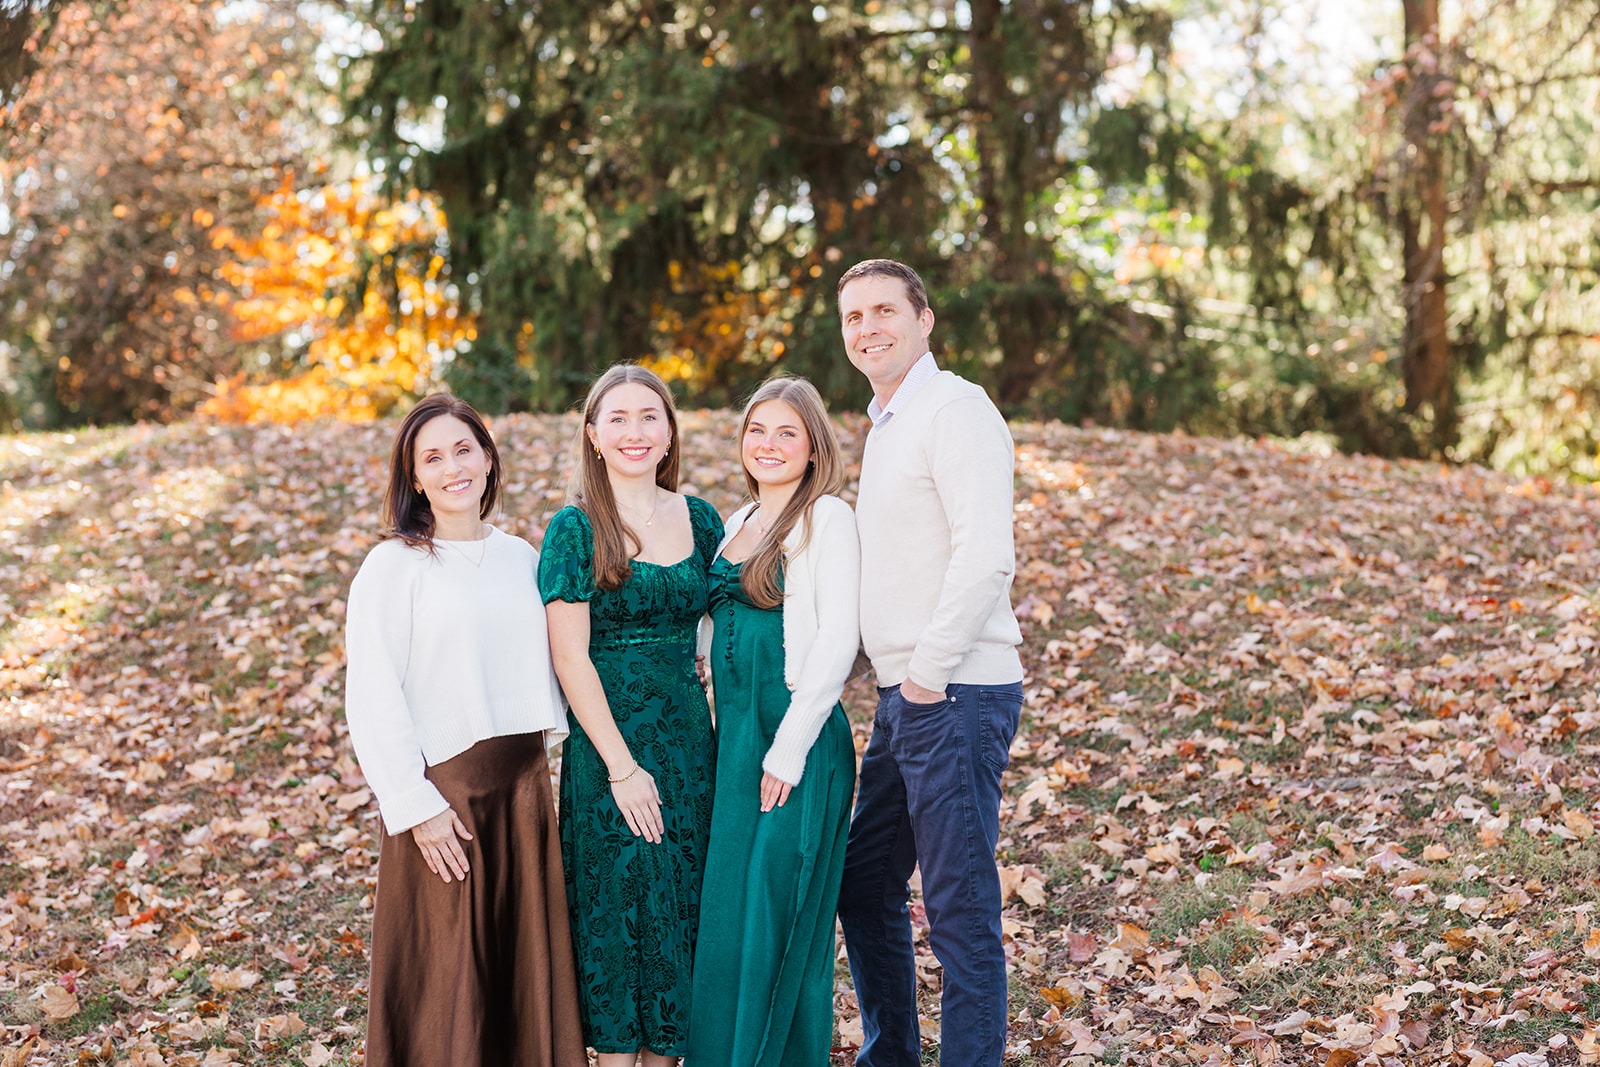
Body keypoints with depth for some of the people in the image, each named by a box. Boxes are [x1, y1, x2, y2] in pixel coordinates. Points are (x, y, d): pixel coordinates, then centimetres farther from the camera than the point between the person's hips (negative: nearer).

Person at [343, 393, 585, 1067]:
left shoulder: (522, 558, 10)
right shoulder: (393, 566, -6)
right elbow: (372, 700, -10)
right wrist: (414, 804, -14)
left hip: (523, 784, 5)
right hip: (443, 790, -5)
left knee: (528, 963, 11)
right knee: (446, 985, 2)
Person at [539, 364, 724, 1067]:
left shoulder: (700, 520, 8)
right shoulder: (576, 529, -6)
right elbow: (570, 656, -10)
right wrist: (621, 764, -14)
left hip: (688, 731, 5)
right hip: (608, 737, -5)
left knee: (682, 903, 8)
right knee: (621, 904, -1)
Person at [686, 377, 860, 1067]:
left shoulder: (827, 519, -7)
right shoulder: (738, 524, 15)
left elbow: (837, 641, -14)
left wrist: (788, 750, -16)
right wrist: (728, 736, 8)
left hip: (797, 736, -7)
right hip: (733, 733, 7)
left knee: (777, 917, -1)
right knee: (726, 913, 10)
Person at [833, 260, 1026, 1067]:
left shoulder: (955, 409, -11)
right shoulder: (886, 424, 19)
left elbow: (984, 554, -21)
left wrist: (927, 674, -18)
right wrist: (896, 680, 15)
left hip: (955, 696, -10)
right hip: (903, 698, 10)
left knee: (960, 908, -4)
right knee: (864, 886, 18)